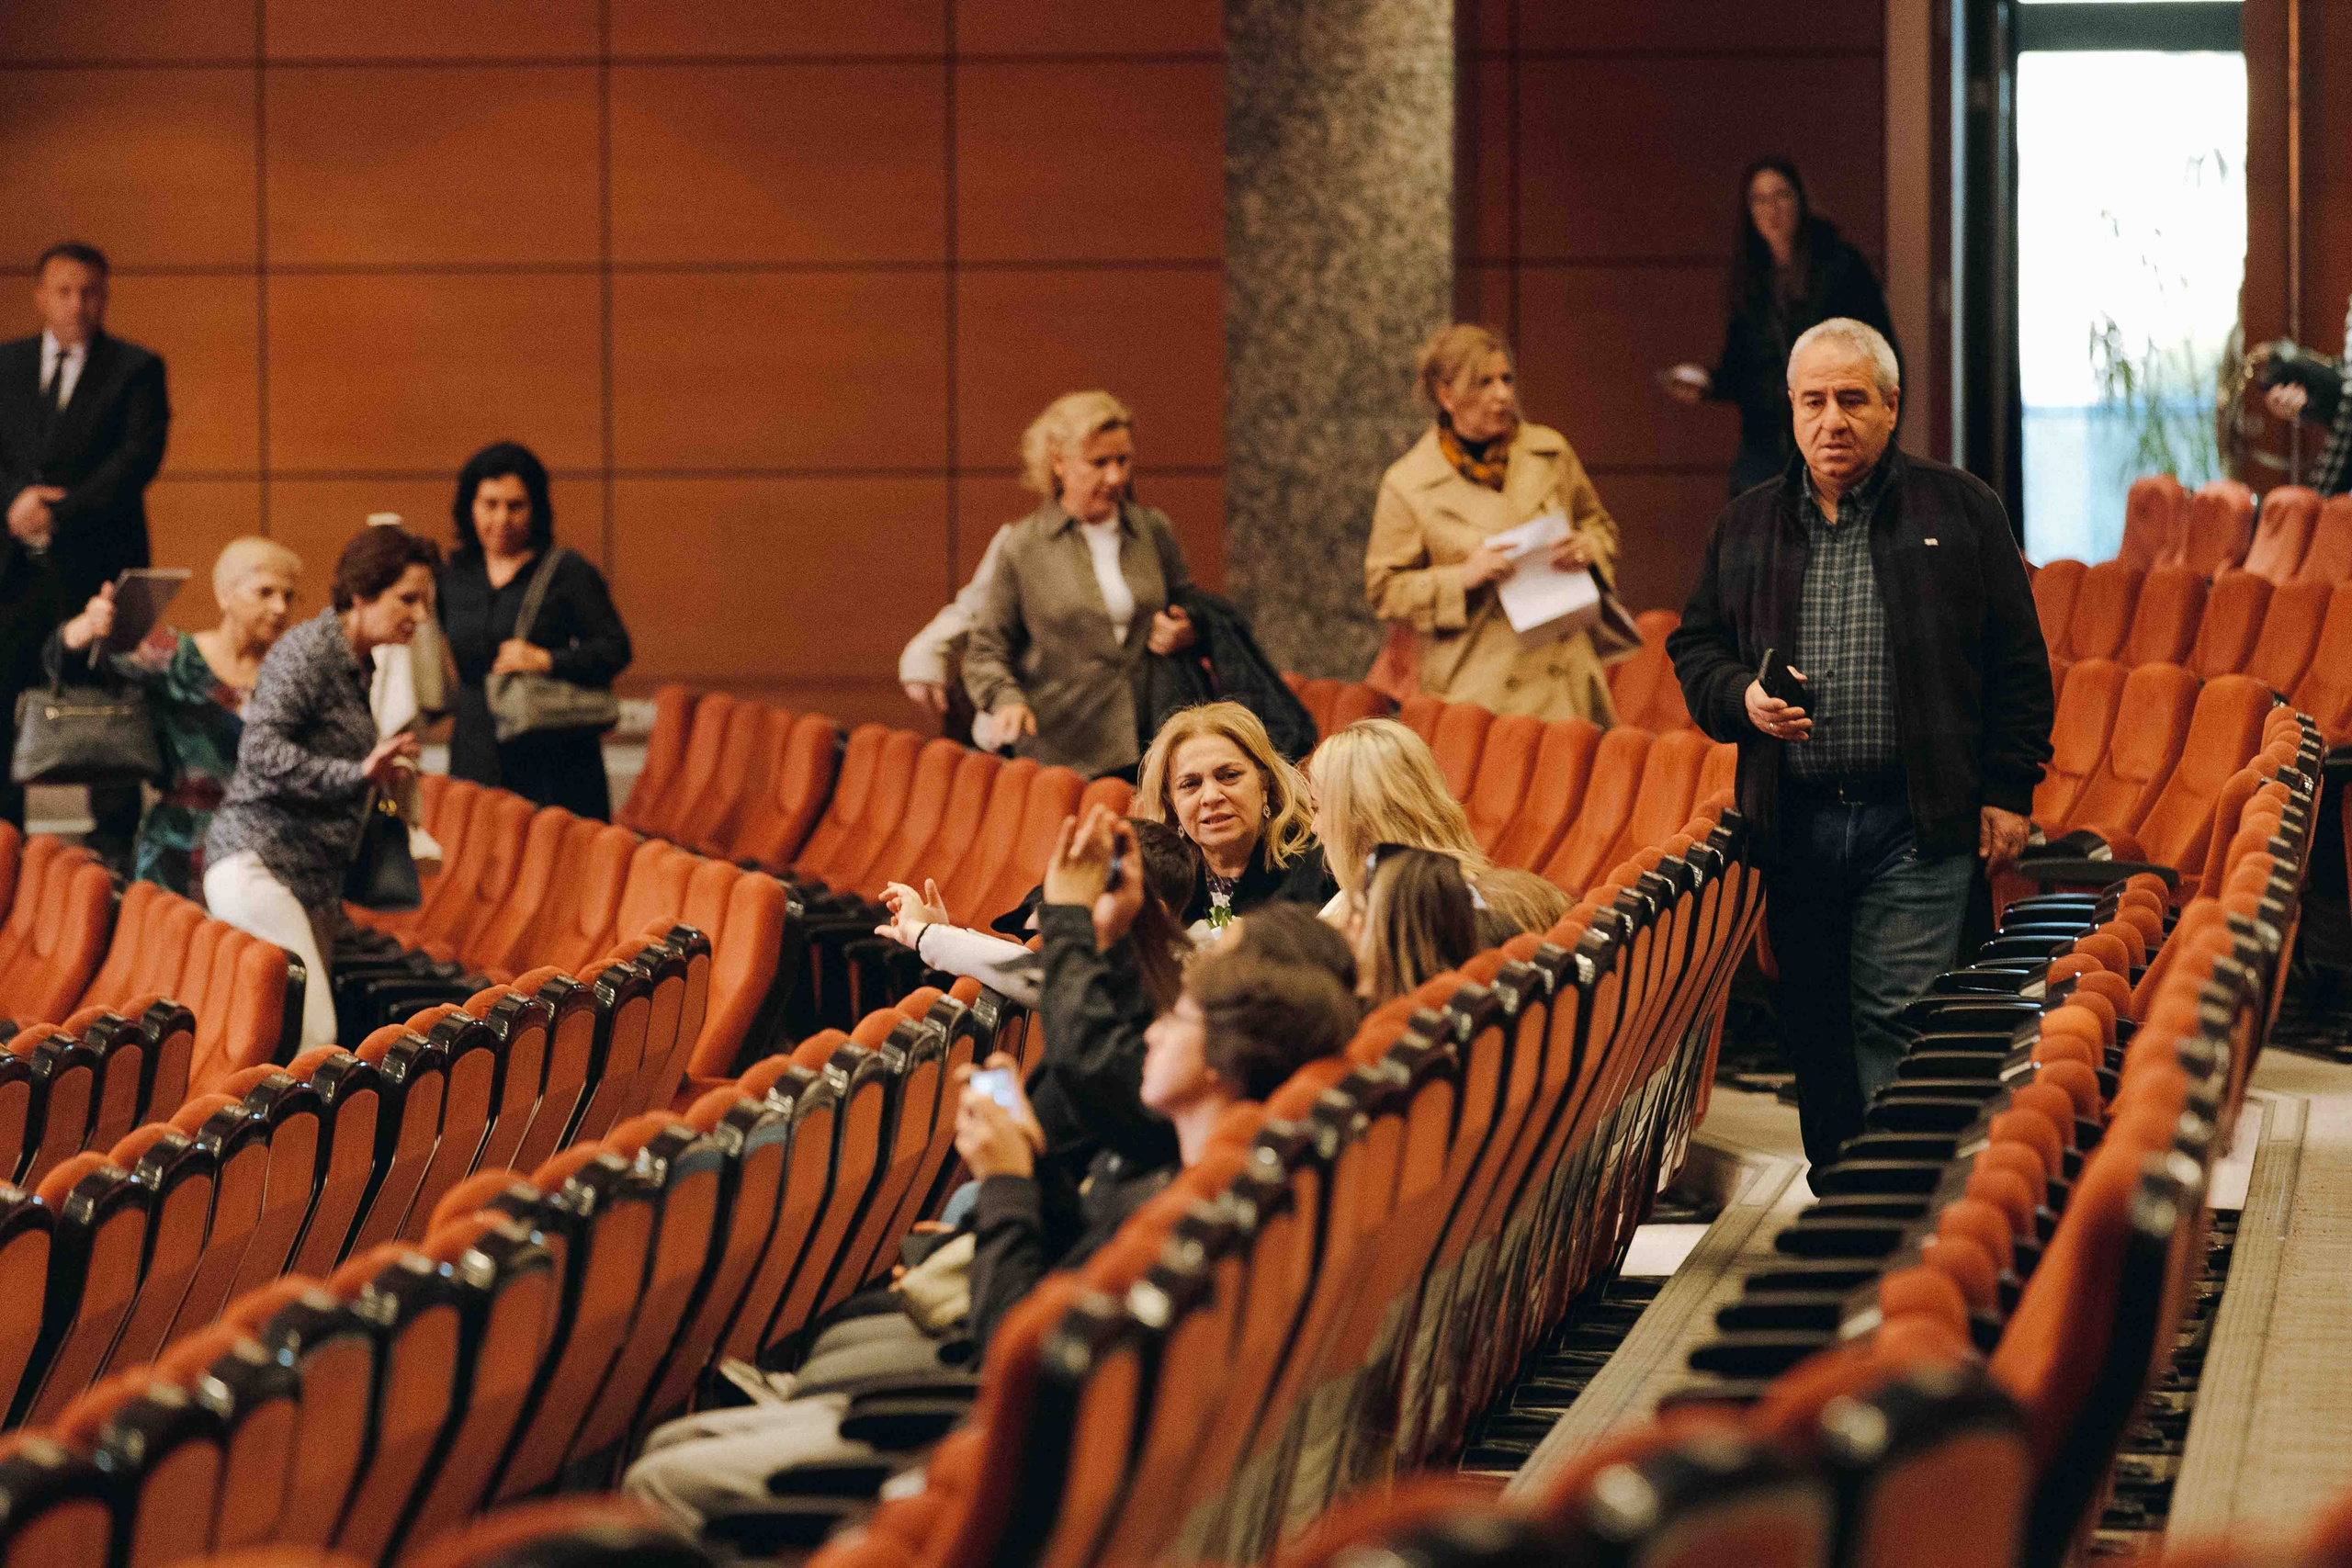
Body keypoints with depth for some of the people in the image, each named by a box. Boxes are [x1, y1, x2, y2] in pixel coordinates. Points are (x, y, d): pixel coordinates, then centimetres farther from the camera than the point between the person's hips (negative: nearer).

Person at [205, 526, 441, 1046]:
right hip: (257, 865, -9)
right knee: (312, 1037, -18)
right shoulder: (307, 651, -11)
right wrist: (358, 774, -27)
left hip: (313, 885, 9)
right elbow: (260, 752, -22)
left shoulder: (359, 667, 16)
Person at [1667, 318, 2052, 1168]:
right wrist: (1742, 698, -4)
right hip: (1794, 826, 4)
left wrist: (2007, 790, -1)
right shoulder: (1745, 525, 13)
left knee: (1895, 1018, -10)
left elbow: (2017, 662, 5)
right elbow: (1694, 648, 18)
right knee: (1813, 1030, 8)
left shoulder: (1959, 511, 4)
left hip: (1914, 821, -4)